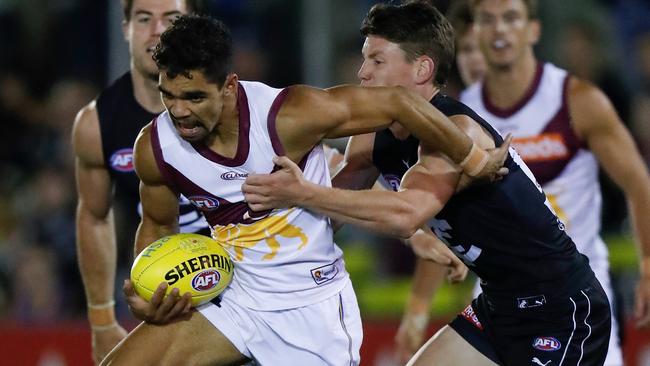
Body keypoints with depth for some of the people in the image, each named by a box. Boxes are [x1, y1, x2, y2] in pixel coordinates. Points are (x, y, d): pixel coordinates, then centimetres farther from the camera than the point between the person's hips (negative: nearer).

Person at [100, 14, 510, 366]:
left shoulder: (288, 116, -27)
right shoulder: (155, 148, -12)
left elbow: (396, 102, -19)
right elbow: (159, 224, 10)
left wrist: (475, 161, -9)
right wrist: (145, 296, -7)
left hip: (313, 304, -4)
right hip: (233, 297, 4)